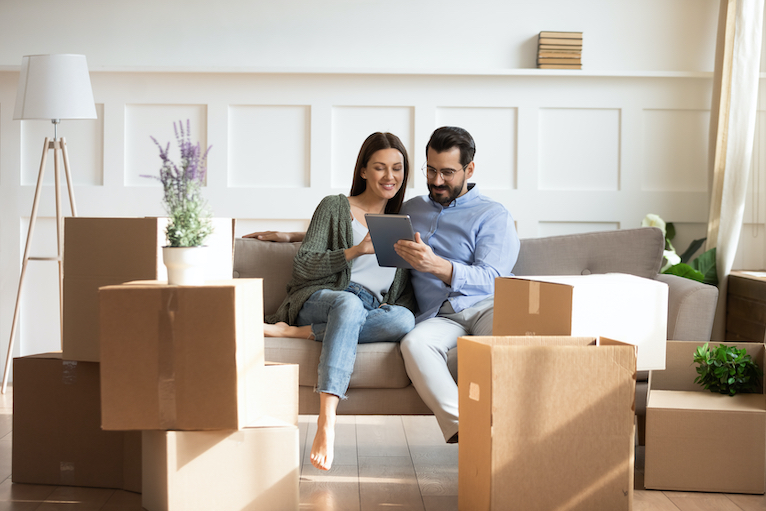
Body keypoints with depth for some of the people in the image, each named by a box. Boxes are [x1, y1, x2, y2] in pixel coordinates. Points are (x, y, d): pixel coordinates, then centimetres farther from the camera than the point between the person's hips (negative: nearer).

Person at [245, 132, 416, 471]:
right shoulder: (335, 207, 11)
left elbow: (407, 289, 21)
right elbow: (302, 267, 1)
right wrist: (355, 251, -12)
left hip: (376, 311, 3)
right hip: (319, 299, -3)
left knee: (404, 320, -35)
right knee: (349, 302, -42)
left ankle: (289, 331, -30)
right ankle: (327, 421, -55)